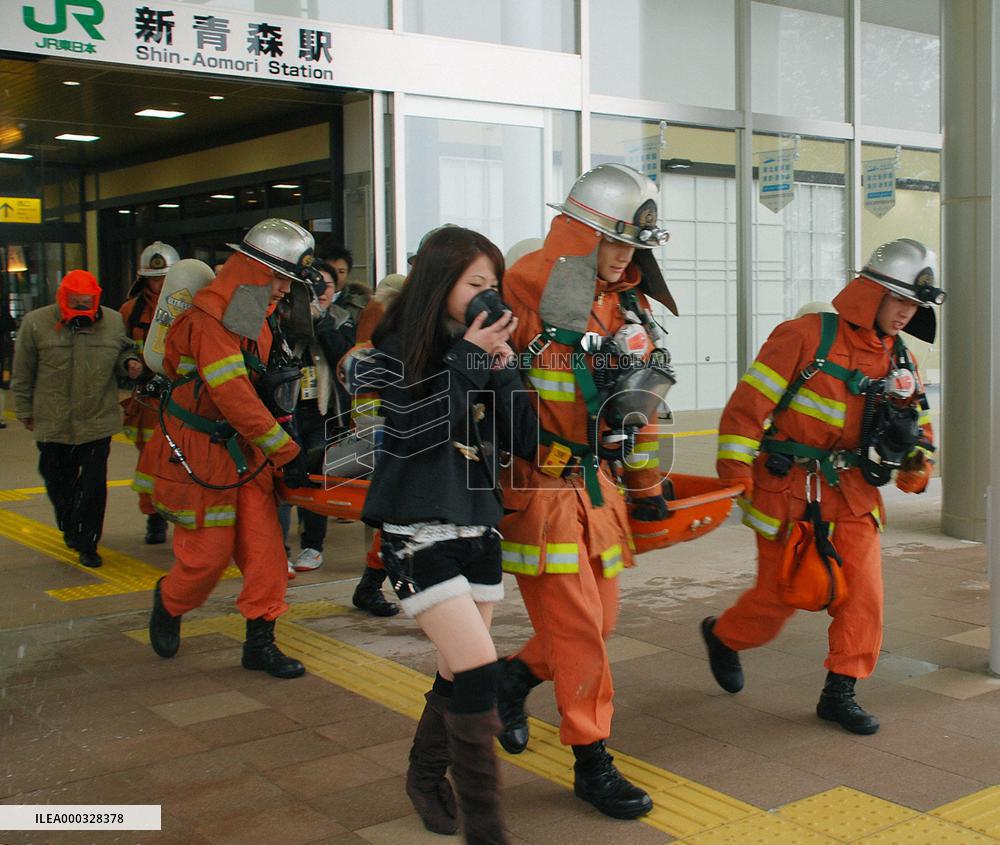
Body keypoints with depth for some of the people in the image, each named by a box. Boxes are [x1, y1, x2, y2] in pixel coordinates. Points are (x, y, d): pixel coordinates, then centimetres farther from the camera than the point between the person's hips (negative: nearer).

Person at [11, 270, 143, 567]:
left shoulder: (113, 322, -1)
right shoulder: (36, 324, -5)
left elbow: (123, 352, 18)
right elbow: (23, 374, 4)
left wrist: (129, 363, -6)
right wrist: (25, 411, 8)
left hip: (98, 423, 0)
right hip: (52, 424, 0)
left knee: (93, 486, -2)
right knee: (58, 484, 15)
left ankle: (87, 544, 10)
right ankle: (70, 528, 41)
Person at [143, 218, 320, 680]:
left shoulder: (256, 320, 10)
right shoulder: (208, 320, -20)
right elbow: (234, 398, -25)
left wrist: (279, 381, -2)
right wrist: (286, 452, -22)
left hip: (245, 451, 8)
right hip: (200, 453, -8)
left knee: (264, 546, 2)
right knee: (209, 551, 0)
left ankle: (260, 642, 12)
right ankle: (169, 603, 32)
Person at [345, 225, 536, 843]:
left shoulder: (486, 349, 7)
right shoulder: (398, 350, -8)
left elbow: (522, 440, 1)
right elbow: (416, 432, -20)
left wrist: (500, 366, -11)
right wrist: (466, 360, -19)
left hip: (479, 528, 6)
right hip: (421, 533, -6)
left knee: (460, 676, 12)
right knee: (479, 672, -13)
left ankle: (427, 778, 37)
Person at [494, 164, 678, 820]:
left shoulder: (630, 309, 11)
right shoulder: (528, 289, -13)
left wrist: (648, 485, 22)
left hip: (596, 483, 8)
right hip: (537, 485, -7)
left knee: (600, 618, 11)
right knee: (576, 624, -3)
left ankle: (515, 676, 36)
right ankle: (592, 762, 12)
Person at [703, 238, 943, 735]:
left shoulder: (899, 360, 7)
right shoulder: (807, 336, -14)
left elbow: (916, 422, 21)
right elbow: (748, 404, -15)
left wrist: (916, 459, -2)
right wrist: (735, 478, -17)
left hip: (853, 493, 6)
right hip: (791, 489, -6)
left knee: (863, 592, -1)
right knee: (780, 593, 4)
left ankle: (839, 694, 14)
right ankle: (722, 636, 34)